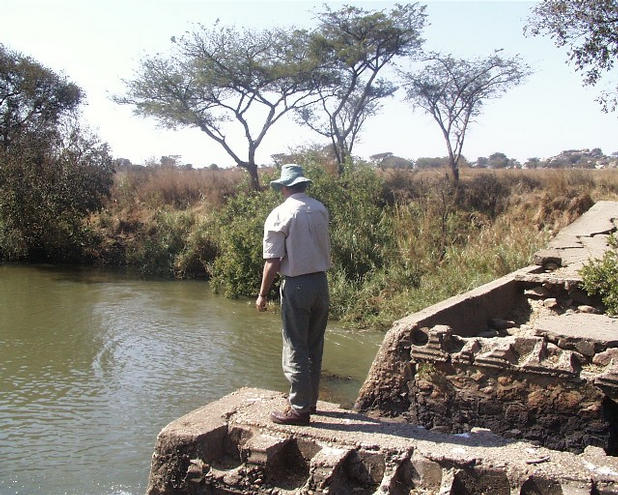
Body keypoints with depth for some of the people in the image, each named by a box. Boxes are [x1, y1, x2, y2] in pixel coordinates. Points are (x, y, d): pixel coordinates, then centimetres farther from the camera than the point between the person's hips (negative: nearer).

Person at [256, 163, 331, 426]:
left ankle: (299, 409, 8)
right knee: (314, 347, 16)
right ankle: (310, 400, 28)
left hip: (296, 285, -6)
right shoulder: (321, 210, 4)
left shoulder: (280, 215, -12)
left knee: (295, 350, 2)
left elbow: (272, 261, -13)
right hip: (321, 283, 6)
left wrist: (263, 294, -5)